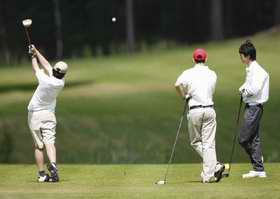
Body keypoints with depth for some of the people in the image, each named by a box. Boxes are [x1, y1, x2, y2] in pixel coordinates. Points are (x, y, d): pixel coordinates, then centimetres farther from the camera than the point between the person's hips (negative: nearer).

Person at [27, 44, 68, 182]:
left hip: (34, 114, -2)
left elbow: (37, 68, -1)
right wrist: (36, 52, 12)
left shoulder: (45, 81, -21)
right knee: (49, 142, -8)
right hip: (49, 114, 2)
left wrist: (34, 56, 17)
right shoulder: (60, 83, -8)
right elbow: (46, 66, 3)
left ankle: (41, 174, 2)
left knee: (38, 146, 3)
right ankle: (53, 164, -34)